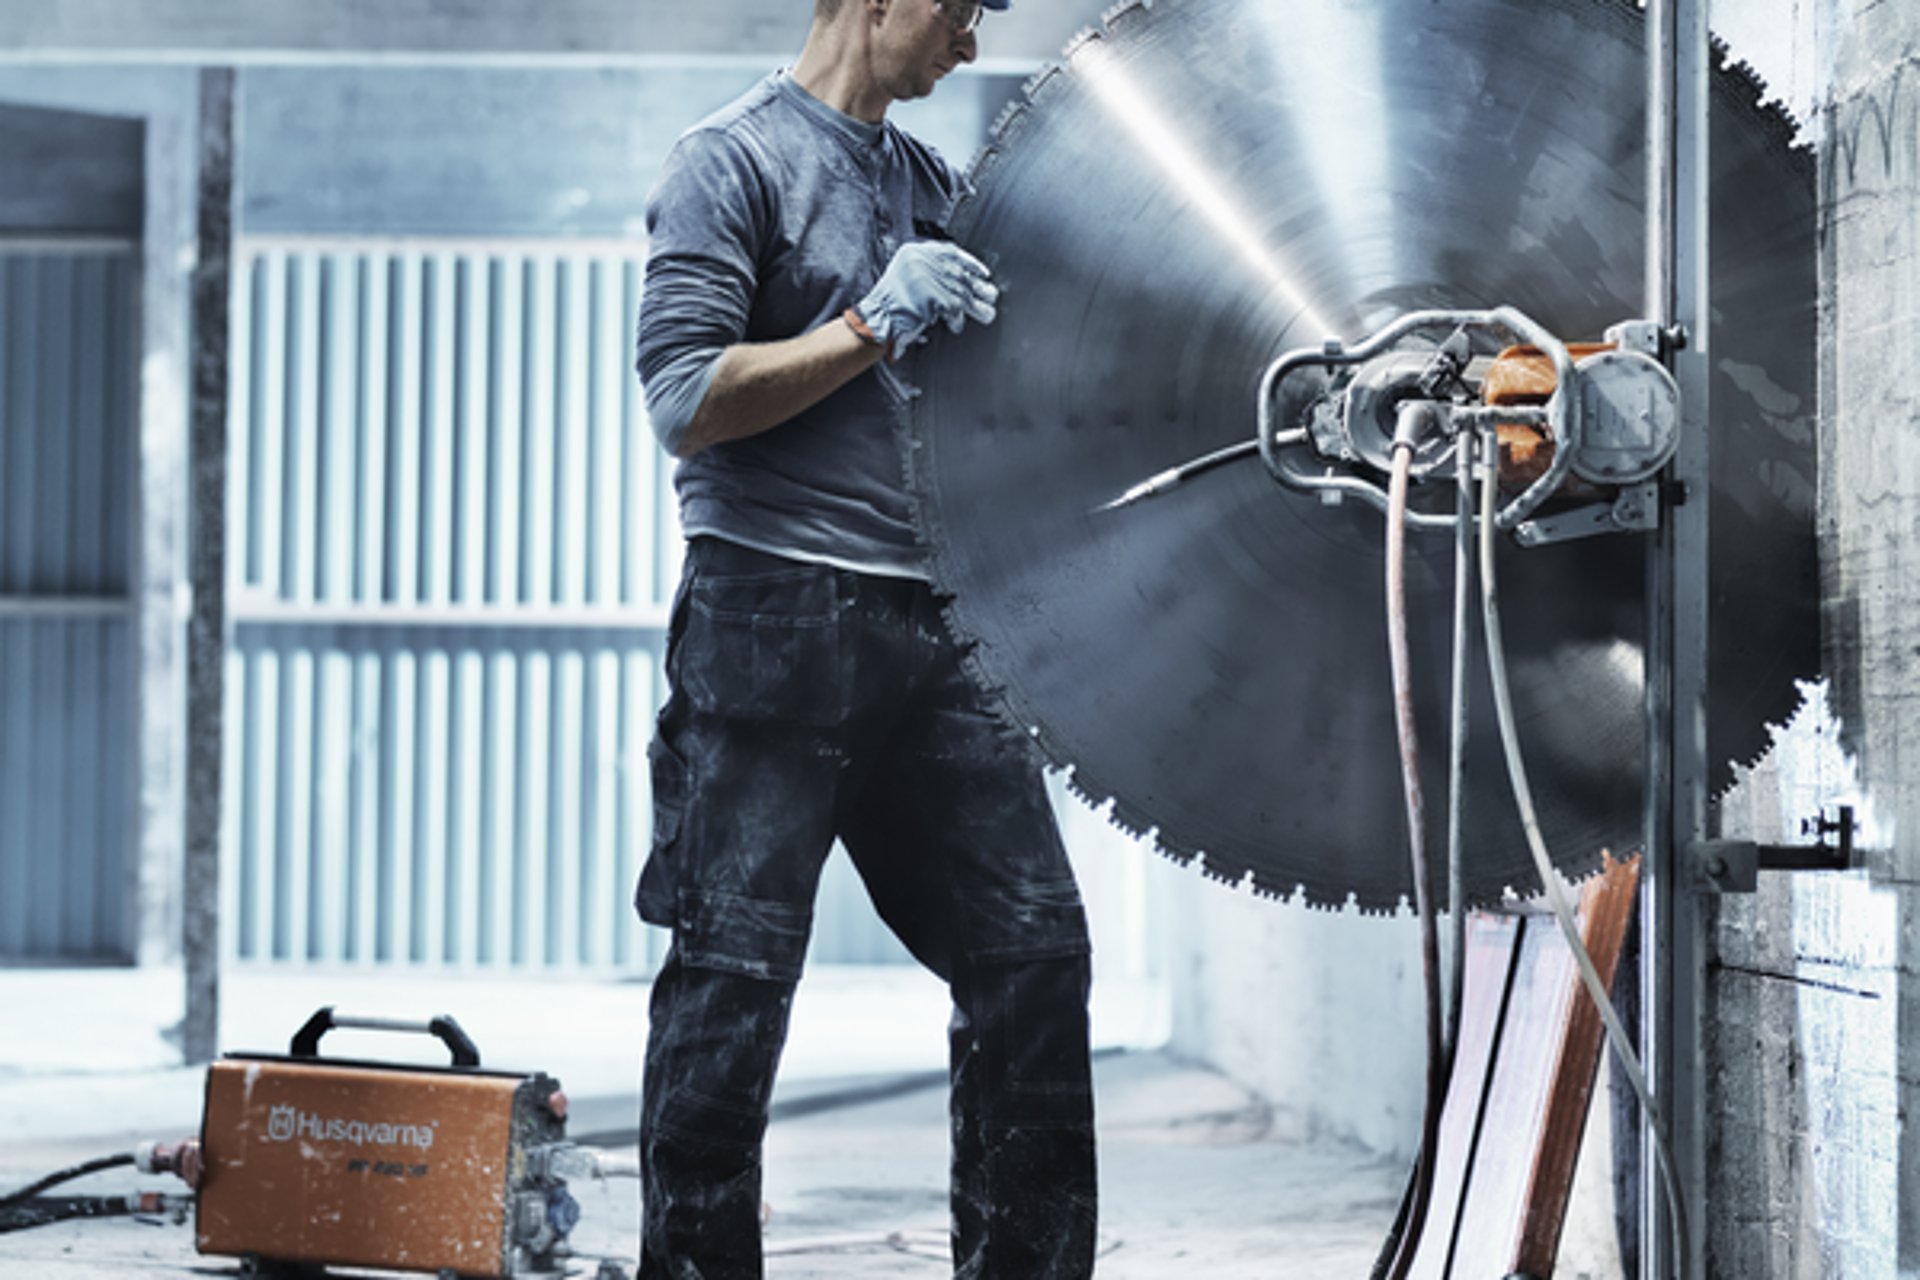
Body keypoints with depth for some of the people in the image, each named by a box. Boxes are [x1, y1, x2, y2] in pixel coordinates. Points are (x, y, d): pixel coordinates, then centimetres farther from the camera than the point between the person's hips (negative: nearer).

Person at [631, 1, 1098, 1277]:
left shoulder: (932, 182, 19)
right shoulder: (735, 161, -3)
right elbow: (686, 399, -11)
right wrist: (873, 326, -14)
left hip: (928, 634, 7)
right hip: (773, 617, -7)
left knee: (1034, 941, 3)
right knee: (735, 974, -4)